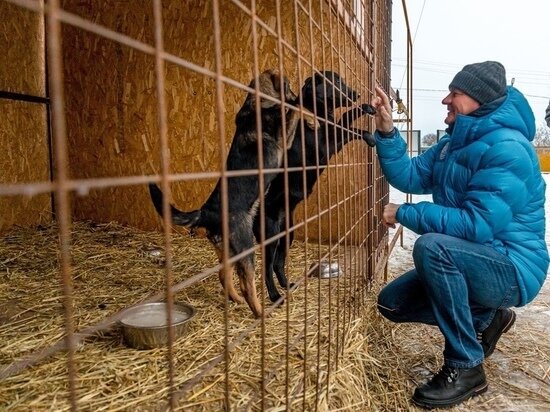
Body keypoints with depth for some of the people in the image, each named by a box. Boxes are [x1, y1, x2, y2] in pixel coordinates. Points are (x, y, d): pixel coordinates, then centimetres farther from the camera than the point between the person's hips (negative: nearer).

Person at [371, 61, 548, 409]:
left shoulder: (507, 149, -22)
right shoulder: (455, 142, 8)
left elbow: (477, 226, -30)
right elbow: (410, 176, 3)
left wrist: (404, 213, -23)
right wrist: (387, 131, -9)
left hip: (513, 268, -9)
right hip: (472, 261, 9)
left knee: (432, 246, -37)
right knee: (391, 303, 4)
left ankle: (466, 367, -19)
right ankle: (485, 319, 19)